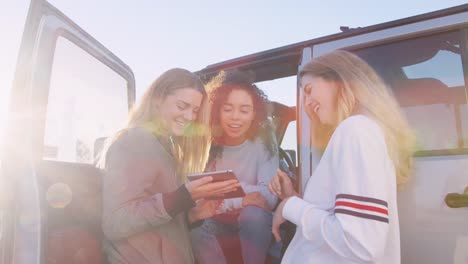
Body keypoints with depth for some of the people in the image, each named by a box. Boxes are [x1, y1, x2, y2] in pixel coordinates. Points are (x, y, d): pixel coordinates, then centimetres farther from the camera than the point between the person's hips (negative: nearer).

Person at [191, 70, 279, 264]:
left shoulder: (264, 140, -14)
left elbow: (269, 197, -21)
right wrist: (240, 200, -29)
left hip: (255, 220, -1)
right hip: (217, 219, 1)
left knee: (253, 214, -34)